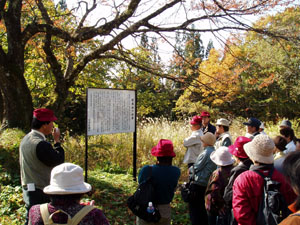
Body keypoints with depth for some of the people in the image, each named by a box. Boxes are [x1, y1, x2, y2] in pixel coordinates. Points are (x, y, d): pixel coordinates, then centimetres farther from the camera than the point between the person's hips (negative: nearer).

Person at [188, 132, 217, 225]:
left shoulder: (205, 153, -20)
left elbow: (196, 168, -15)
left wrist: (190, 169, 5)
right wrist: (193, 169, 13)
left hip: (199, 183, -9)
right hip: (207, 183, 9)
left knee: (194, 207, 1)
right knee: (201, 205, 22)